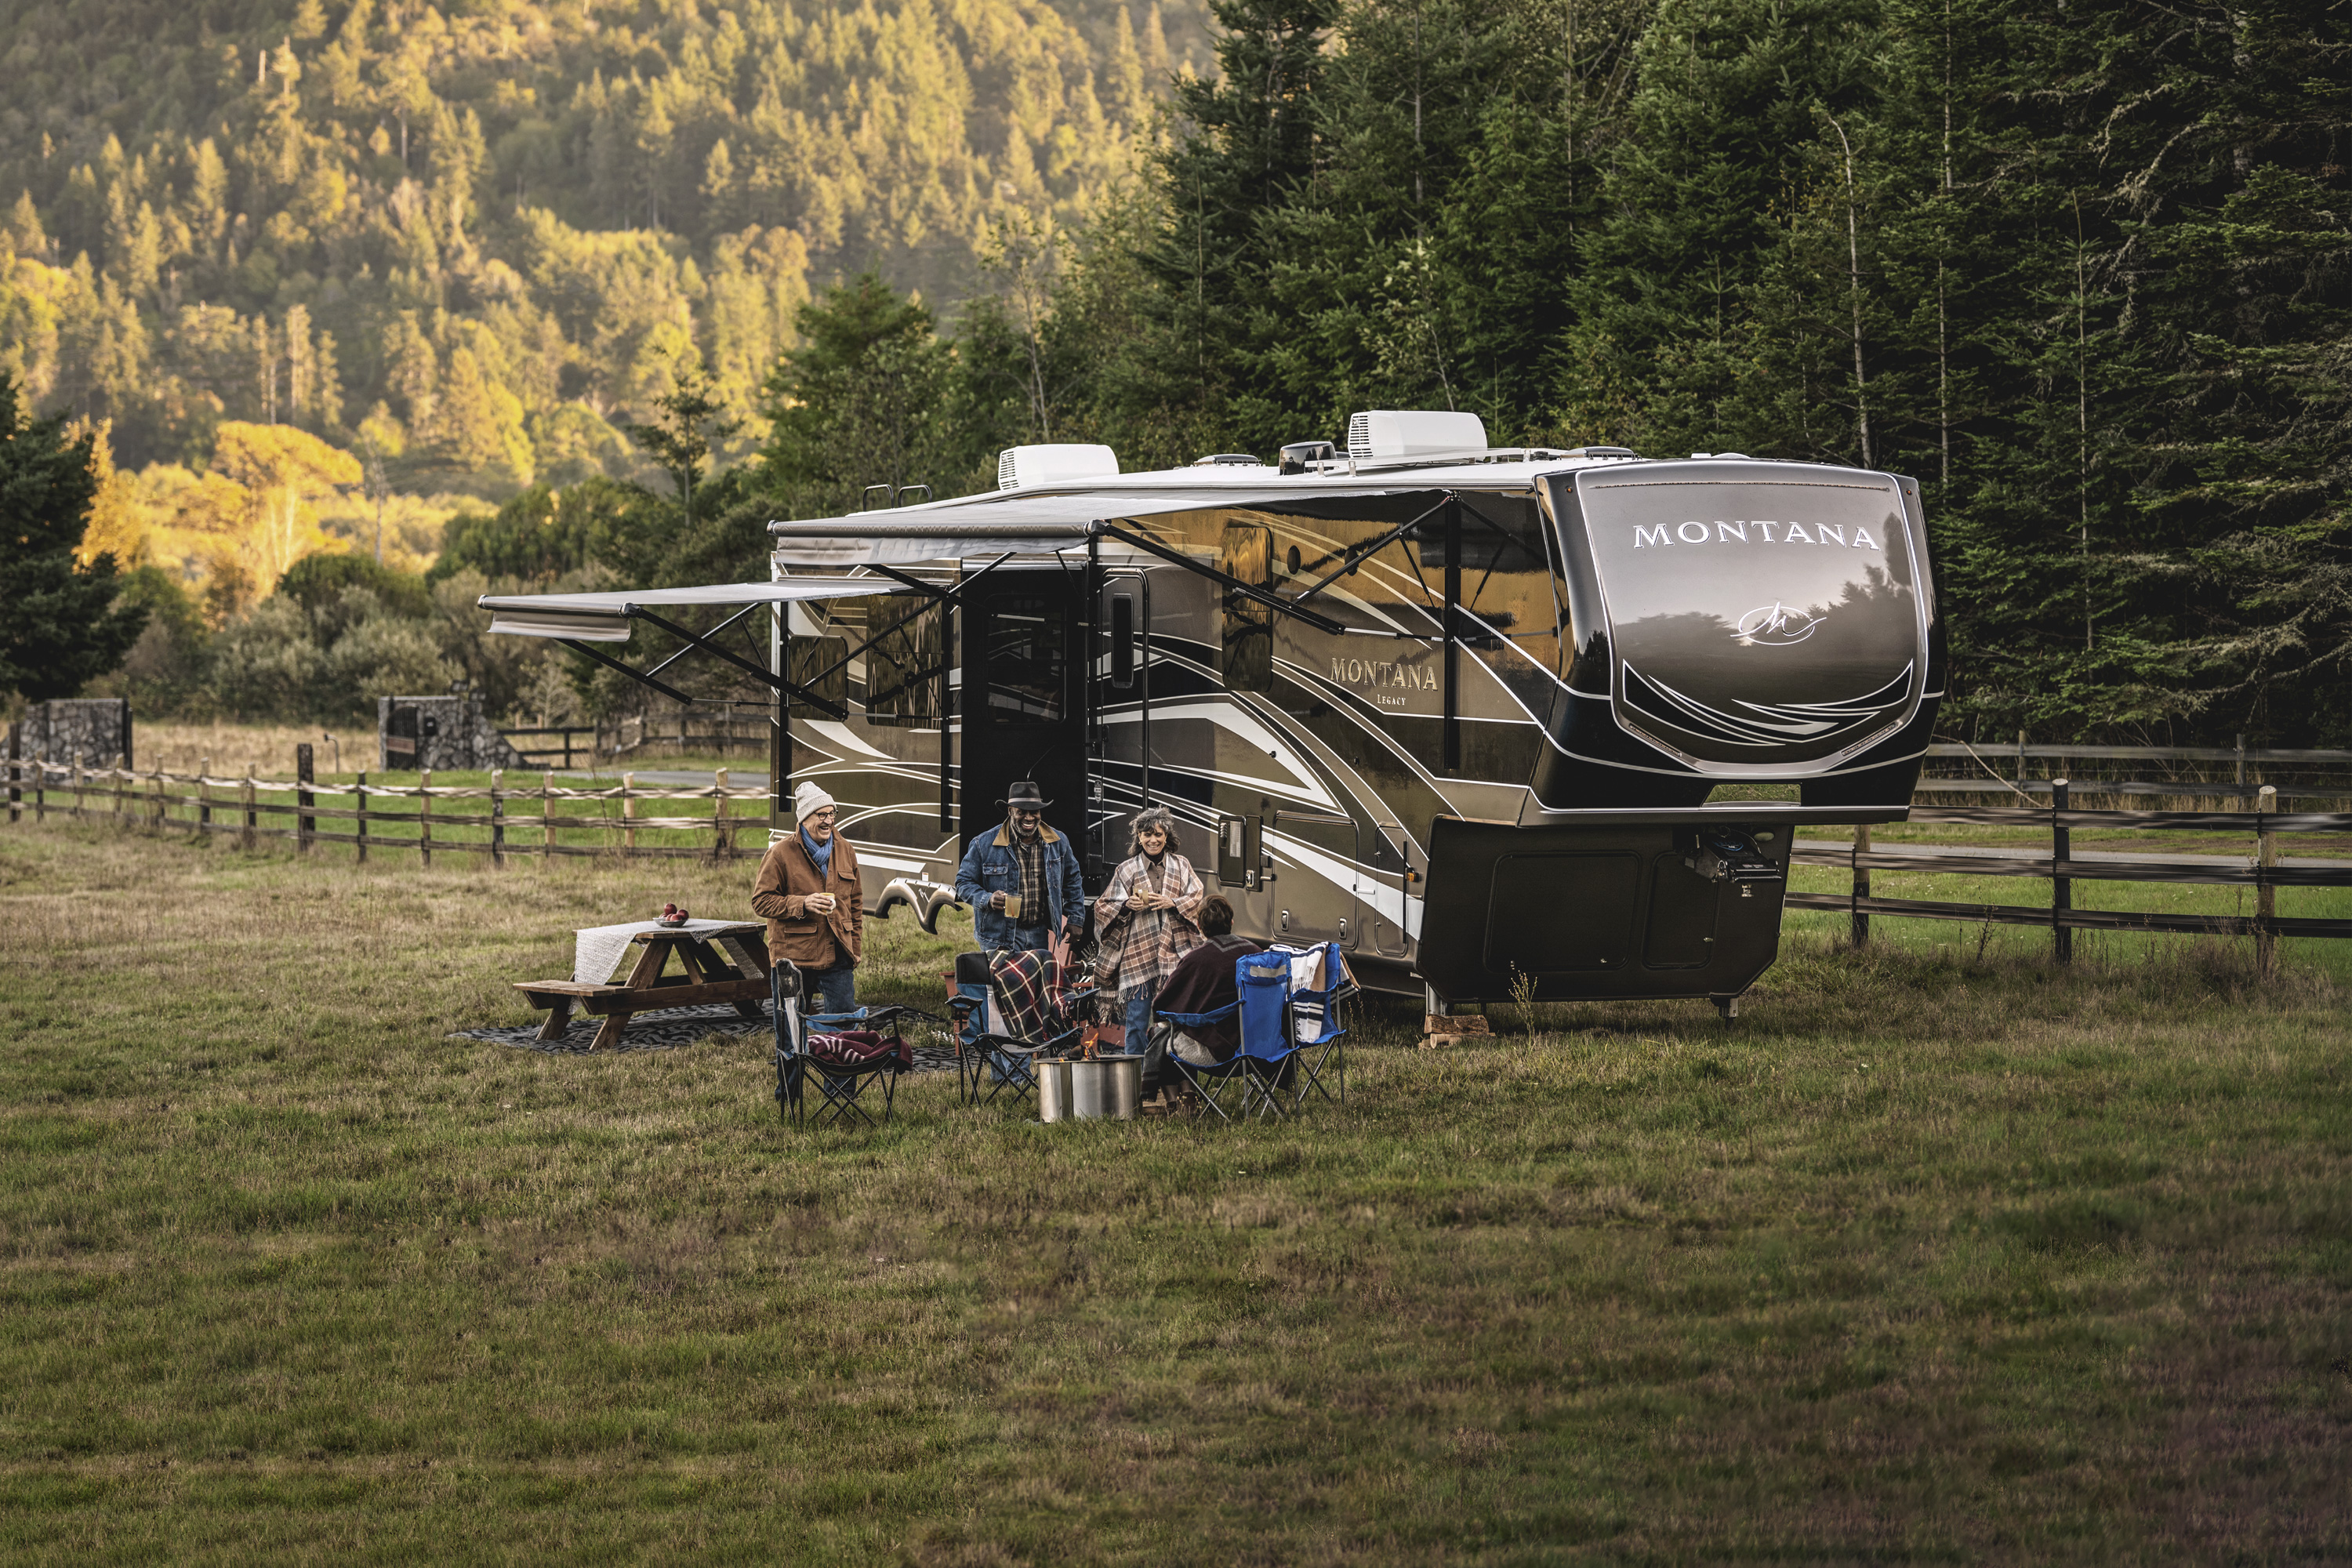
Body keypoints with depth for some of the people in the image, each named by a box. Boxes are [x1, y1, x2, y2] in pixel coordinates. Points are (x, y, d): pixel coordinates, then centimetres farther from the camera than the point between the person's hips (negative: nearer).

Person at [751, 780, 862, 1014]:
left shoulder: (845, 851, 11)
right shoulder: (781, 854, -5)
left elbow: (855, 902, 20)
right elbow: (761, 902, -6)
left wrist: (854, 947, 15)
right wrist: (802, 904, -18)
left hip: (837, 958, 3)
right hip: (794, 957, -3)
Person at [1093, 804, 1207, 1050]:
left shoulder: (1181, 865, 11)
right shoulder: (1126, 870, 8)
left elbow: (1199, 899, 6)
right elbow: (1103, 908, 9)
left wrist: (1172, 903, -10)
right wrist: (1127, 905, -10)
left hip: (1174, 951, 1)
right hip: (1138, 953, -1)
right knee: (1137, 1019, -3)